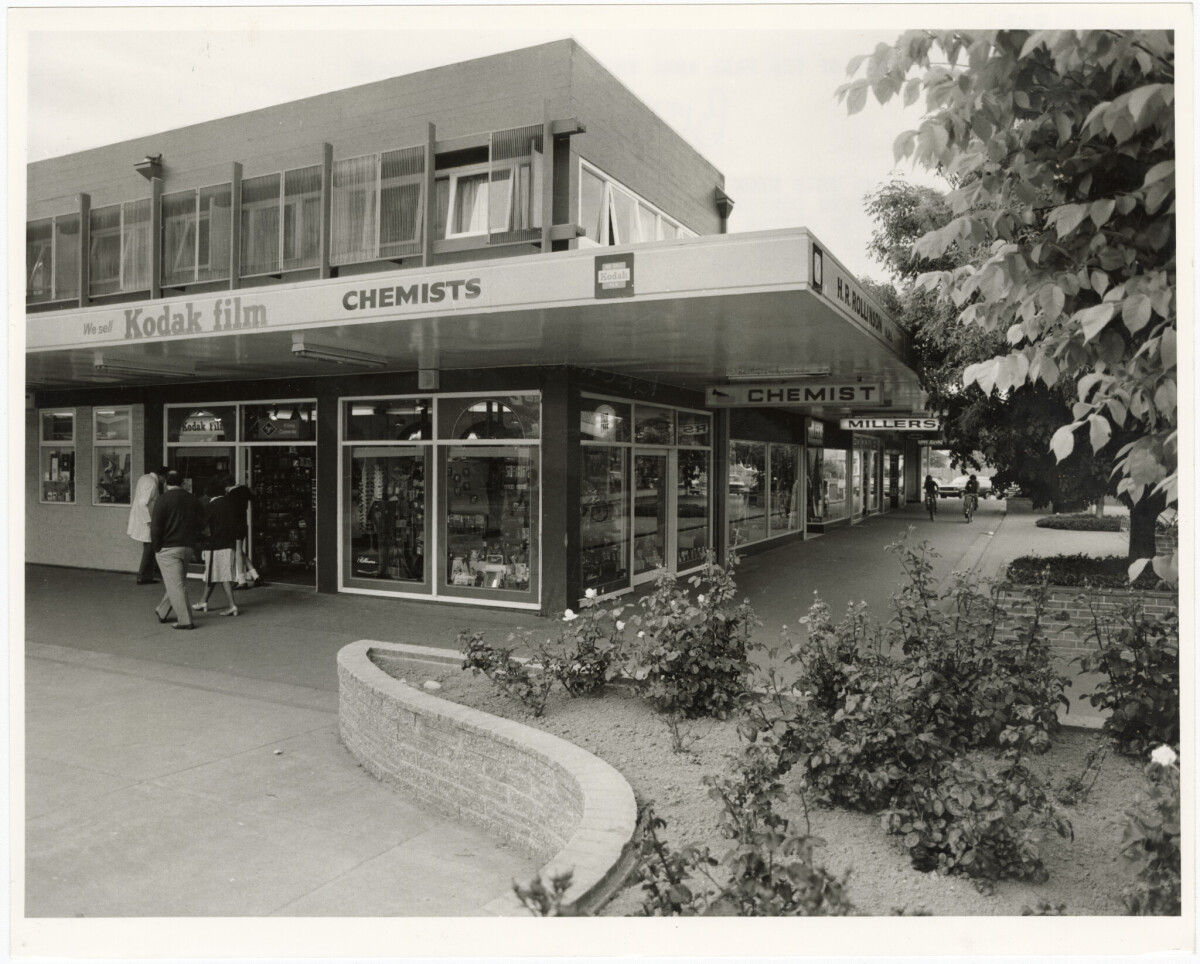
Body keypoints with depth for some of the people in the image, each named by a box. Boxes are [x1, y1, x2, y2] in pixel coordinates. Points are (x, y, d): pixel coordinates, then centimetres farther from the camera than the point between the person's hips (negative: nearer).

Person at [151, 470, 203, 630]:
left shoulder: (163, 499, -9)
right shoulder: (193, 500, 9)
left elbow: (155, 526, -12)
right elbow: (198, 525, 13)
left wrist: (157, 547, -2)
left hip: (168, 549, -6)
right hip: (187, 547, 6)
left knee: (175, 585, -5)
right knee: (177, 582, 18)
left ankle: (185, 620, -7)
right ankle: (161, 612, 32)